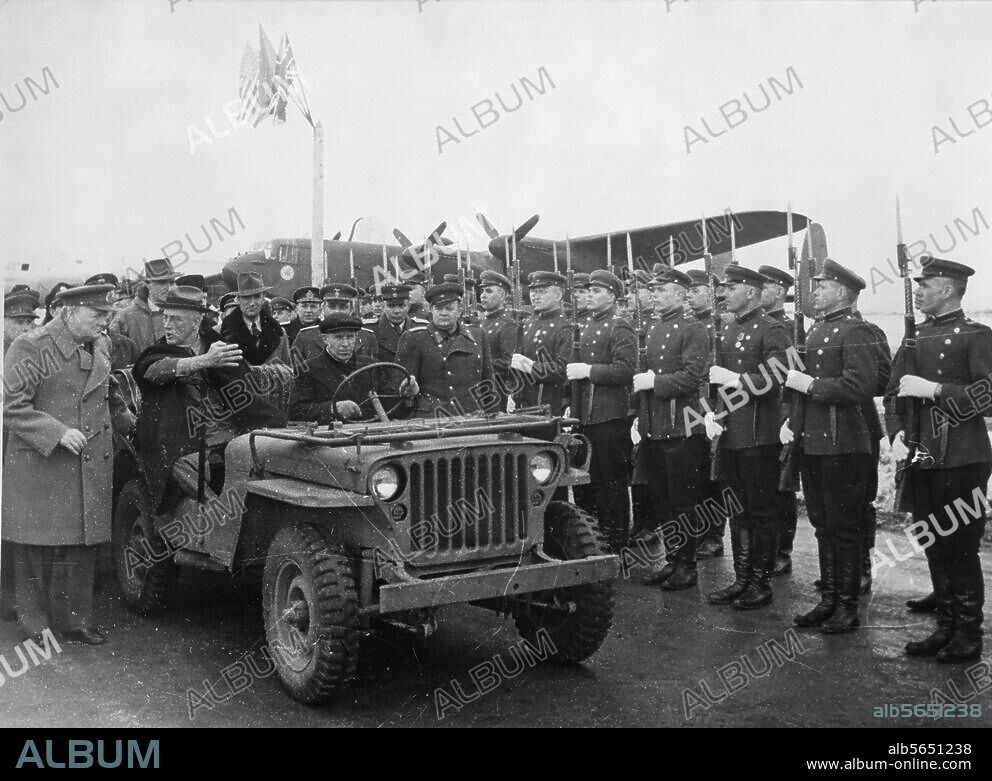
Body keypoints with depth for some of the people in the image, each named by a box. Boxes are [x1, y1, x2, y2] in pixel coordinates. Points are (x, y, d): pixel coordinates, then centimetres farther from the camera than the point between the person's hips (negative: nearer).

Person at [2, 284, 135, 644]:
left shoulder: (100, 347, 11)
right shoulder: (30, 347, -11)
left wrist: (131, 424, 25)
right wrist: (58, 433, -21)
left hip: (91, 469, 6)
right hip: (40, 470, -6)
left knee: (82, 547, 10)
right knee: (37, 551, 3)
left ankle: (75, 619, 21)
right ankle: (36, 625, 17)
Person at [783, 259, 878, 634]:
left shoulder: (855, 332, -11)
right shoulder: (815, 330, 15)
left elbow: (861, 387, -22)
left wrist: (808, 384, -18)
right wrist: (790, 419, 10)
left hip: (843, 445, -8)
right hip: (810, 444, 8)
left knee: (843, 528, 1)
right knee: (823, 527, 15)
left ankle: (847, 608, 12)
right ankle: (828, 600, 25)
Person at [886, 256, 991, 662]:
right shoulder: (915, 337, 14)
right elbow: (894, 392, 13)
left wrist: (933, 390, -19)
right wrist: (897, 433, -3)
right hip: (921, 461, 6)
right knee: (934, 547, 12)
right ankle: (946, 628, 24)